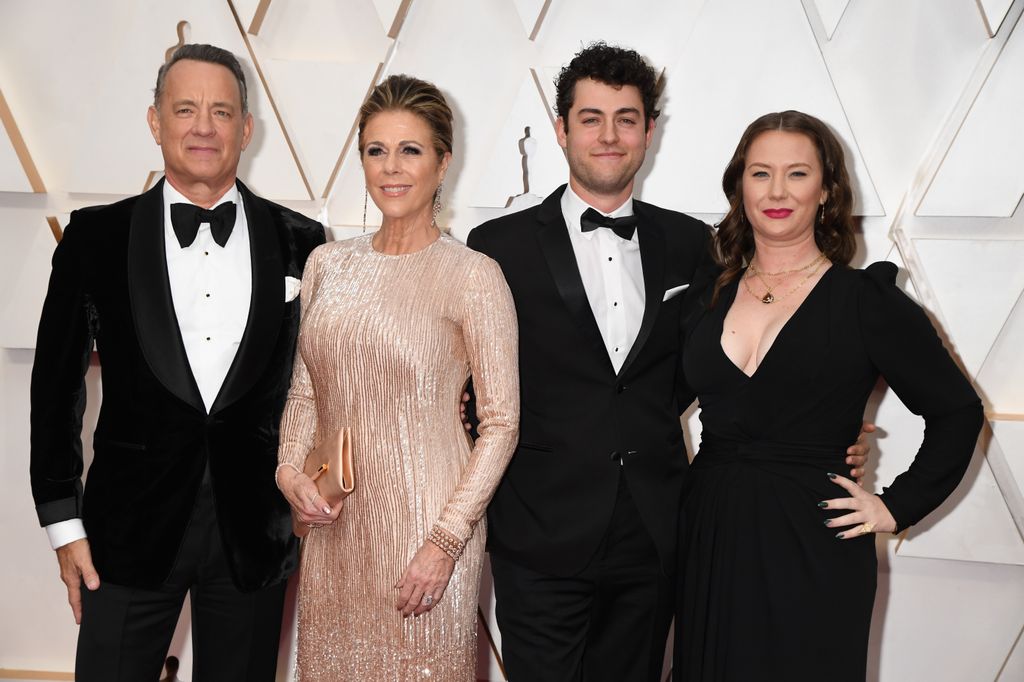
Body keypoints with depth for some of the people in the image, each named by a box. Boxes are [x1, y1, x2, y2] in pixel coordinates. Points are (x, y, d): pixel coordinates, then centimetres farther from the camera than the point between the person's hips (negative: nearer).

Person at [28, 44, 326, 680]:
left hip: (255, 527, 1)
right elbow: (57, 384, 3)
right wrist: (63, 520, 1)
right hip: (132, 526, -1)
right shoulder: (96, 236, -1)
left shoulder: (298, 241, 1)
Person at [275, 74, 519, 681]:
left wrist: (446, 542, -14)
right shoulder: (327, 264, 6)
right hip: (333, 526, 5)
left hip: (428, 528, -4)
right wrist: (290, 471, -2)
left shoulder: (473, 276, -10)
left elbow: (501, 423, -9)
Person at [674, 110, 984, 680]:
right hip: (709, 544, 4)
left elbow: (958, 411, 1)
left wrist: (898, 507, -3)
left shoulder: (866, 299, -5)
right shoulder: (710, 299, 6)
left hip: (812, 551, -3)